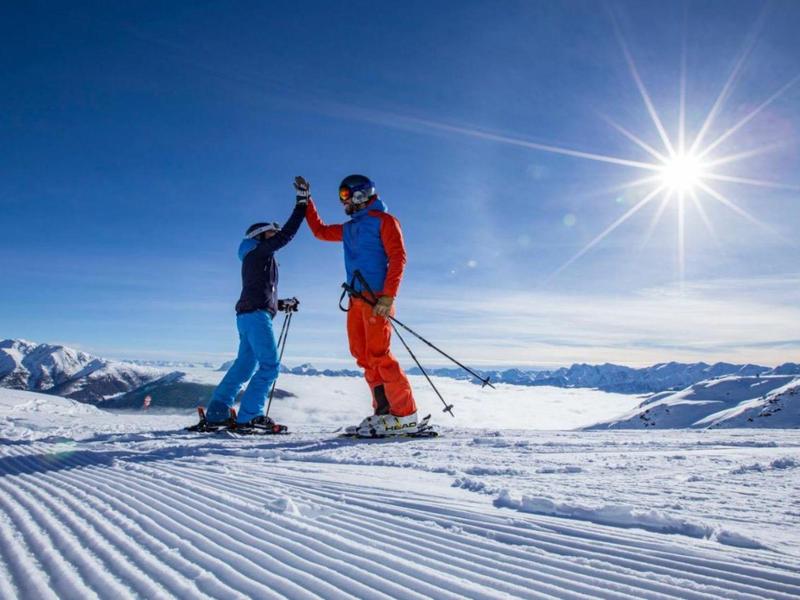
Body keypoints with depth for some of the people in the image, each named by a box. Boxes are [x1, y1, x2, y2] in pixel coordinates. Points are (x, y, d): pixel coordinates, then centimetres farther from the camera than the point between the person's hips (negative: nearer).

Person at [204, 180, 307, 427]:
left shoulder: (257, 258, 26)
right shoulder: (260, 250, 0)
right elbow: (287, 234, -11)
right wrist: (301, 204, -8)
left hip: (248, 314, 10)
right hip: (257, 314, -10)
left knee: (244, 365, 10)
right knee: (269, 365, -12)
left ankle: (216, 412, 11)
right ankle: (249, 414, -15)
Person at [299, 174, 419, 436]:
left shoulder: (384, 221, 2)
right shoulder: (349, 228, 24)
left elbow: (398, 258, -8)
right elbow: (319, 230, 36)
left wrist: (388, 296, -19)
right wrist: (305, 200, 32)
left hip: (376, 298, -8)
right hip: (356, 299, 8)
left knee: (378, 355, -15)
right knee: (363, 356, 1)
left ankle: (405, 414, -12)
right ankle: (385, 409, 3)